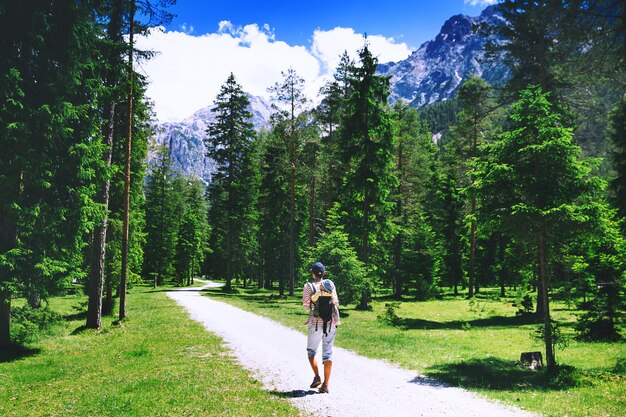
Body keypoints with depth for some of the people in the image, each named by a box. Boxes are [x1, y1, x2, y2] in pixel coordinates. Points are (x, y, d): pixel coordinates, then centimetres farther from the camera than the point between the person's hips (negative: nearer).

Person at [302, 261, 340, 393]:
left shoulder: (309, 286, -4)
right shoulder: (330, 284, 5)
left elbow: (306, 306, -7)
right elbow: (336, 303, 6)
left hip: (316, 323, -3)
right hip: (331, 323, 3)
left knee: (311, 351, 14)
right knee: (327, 353, 7)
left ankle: (317, 377, -3)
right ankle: (325, 384, 5)